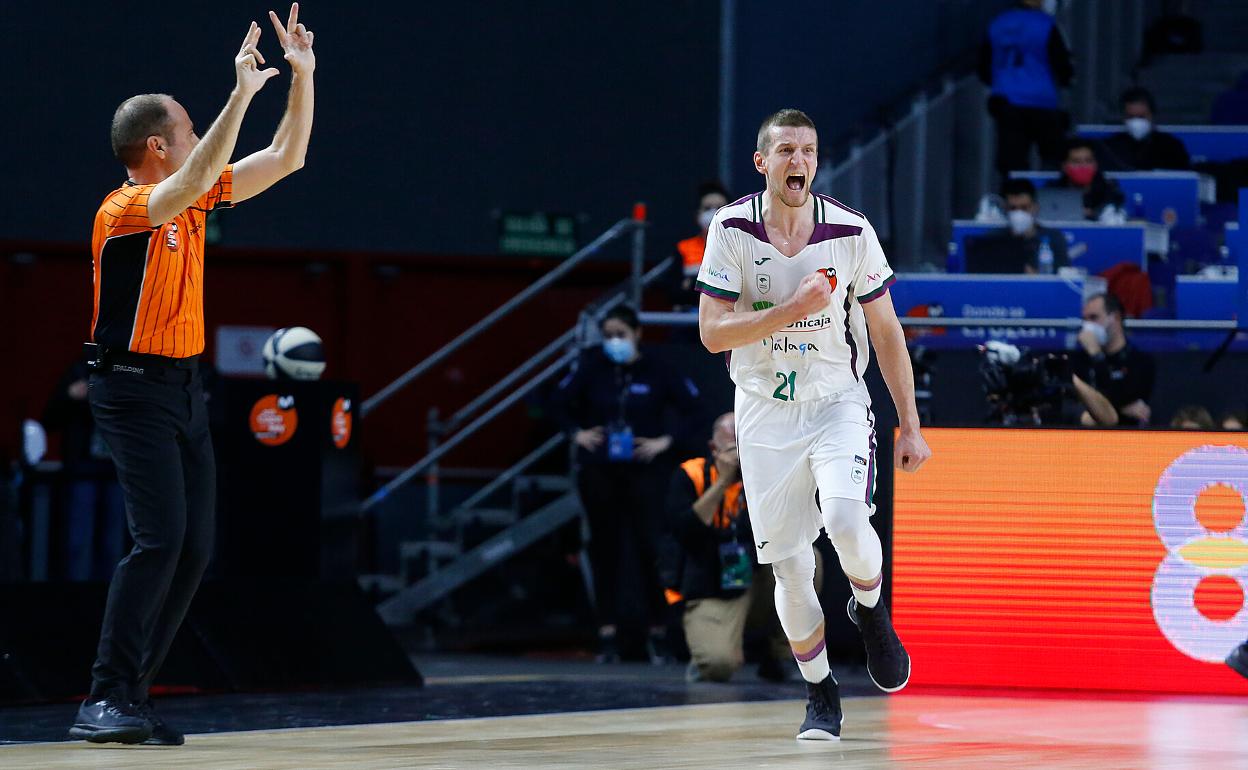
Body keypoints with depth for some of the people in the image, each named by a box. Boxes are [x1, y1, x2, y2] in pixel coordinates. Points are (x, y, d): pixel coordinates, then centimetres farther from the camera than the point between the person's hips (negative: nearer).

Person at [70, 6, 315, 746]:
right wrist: (243, 94, -34)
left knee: (196, 547, 3)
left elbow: (285, 158, 18)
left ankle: (131, 695, 6)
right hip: (136, 387, -9)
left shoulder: (191, 202, 11)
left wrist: (302, 77, 9)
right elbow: (192, 181, -33)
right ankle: (108, 699, -19)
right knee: (160, 538, -19)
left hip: (186, 387, 9)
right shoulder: (126, 209, -13)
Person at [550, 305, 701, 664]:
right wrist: (576, 433, -1)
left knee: (648, 547, -7)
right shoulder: (592, 368, 2)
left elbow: (692, 405, -3)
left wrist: (667, 439, -9)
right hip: (599, 470, 2)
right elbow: (559, 403, 12)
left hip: (644, 471, -2)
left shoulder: (657, 372, -4)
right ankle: (608, 634, 7)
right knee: (605, 550, 4)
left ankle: (658, 632, 2)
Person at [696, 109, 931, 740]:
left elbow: (886, 332, 1)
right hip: (764, 412, 1)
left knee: (846, 522, -26)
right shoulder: (732, 229, -8)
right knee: (789, 567, 0)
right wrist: (792, 310, -23)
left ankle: (870, 609, 6)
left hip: (837, 402, -1)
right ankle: (821, 696, 17)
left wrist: (910, 426, 1)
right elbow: (712, 333, -11)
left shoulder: (850, 231, -8)